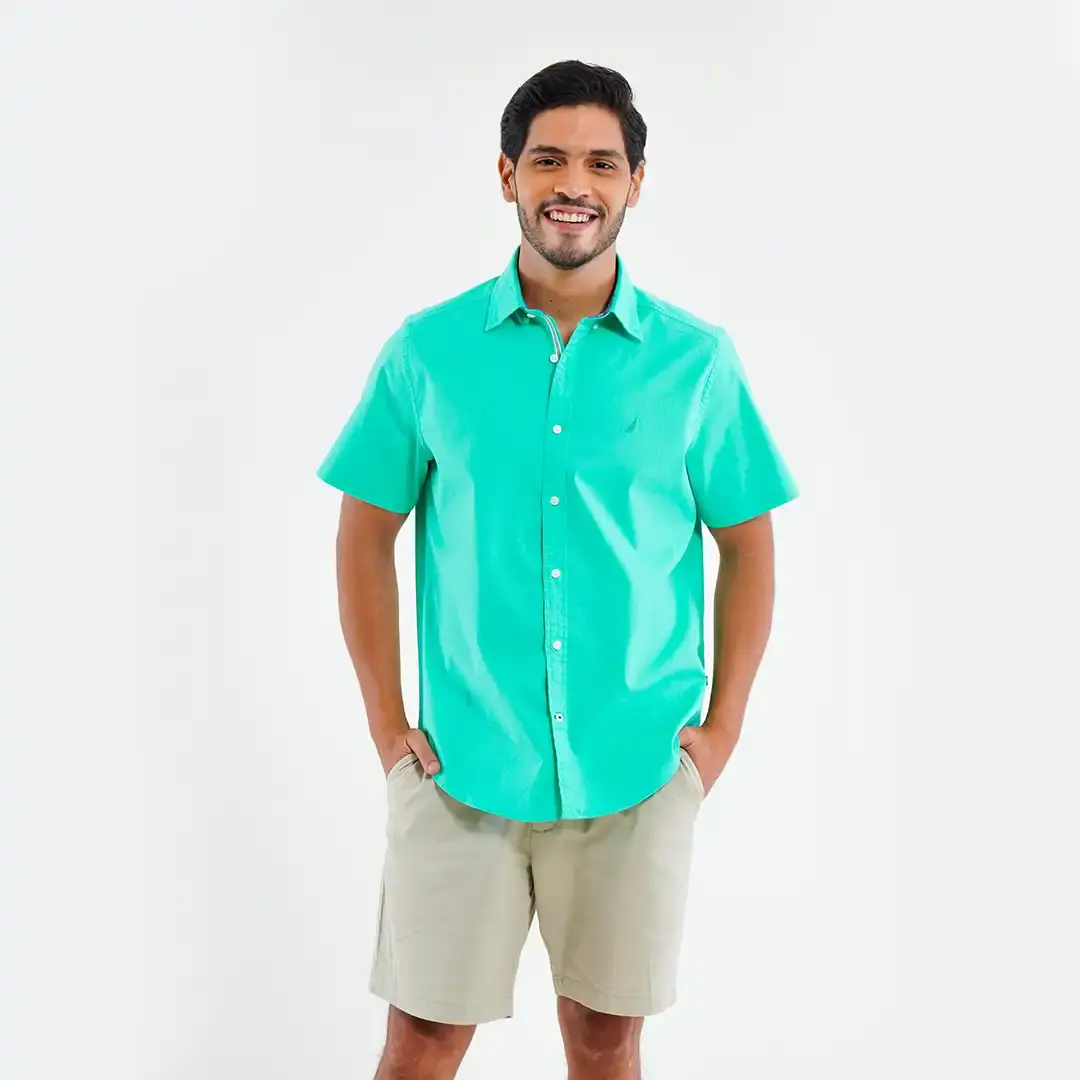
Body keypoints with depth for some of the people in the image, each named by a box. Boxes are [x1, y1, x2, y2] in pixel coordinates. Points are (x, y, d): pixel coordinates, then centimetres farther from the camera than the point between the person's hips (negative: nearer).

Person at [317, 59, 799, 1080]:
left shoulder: (696, 360, -1)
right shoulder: (428, 351, -2)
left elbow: (747, 543, 6)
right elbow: (365, 534, 4)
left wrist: (723, 726, 0)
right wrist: (387, 724, 0)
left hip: (637, 772, 1)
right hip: (462, 768, 0)